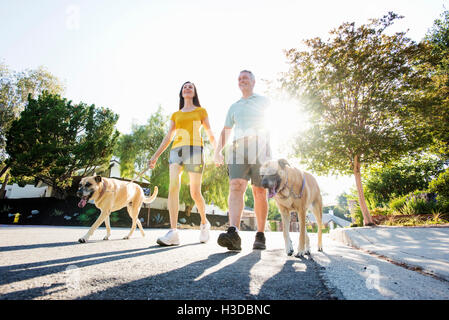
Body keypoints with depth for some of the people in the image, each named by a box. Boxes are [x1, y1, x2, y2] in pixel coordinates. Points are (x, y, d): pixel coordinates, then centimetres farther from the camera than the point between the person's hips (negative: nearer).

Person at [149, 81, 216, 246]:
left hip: (194, 149, -2)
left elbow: (210, 134, 12)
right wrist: (155, 156, 11)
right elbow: (168, 137, 19)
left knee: (195, 193, -4)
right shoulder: (175, 115, 24)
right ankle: (173, 232, -21)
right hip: (176, 150, 3)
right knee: (173, 186, -19)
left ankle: (204, 223, 21)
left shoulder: (201, 111, 18)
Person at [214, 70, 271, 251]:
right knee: (236, 186, -18)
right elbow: (226, 130, 24)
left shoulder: (263, 101, 18)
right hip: (238, 148, 2)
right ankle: (233, 232, -30)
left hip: (260, 148, -2)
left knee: (259, 192, -4)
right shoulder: (234, 107, 27)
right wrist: (218, 151, 10)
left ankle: (260, 236, 4)